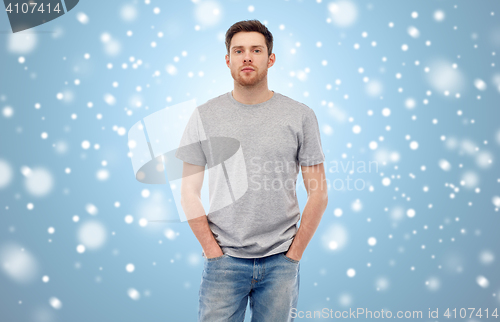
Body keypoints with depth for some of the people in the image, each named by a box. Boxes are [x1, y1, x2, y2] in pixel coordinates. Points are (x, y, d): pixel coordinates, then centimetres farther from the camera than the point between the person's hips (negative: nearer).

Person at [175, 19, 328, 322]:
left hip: (281, 261, 0)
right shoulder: (205, 116, 1)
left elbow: (318, 192, 1)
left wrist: (294, 254, -3)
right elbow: (189, 192, 2)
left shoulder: (301, 115, 0)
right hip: (224, 261, 0)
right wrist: (213, 252, -3)